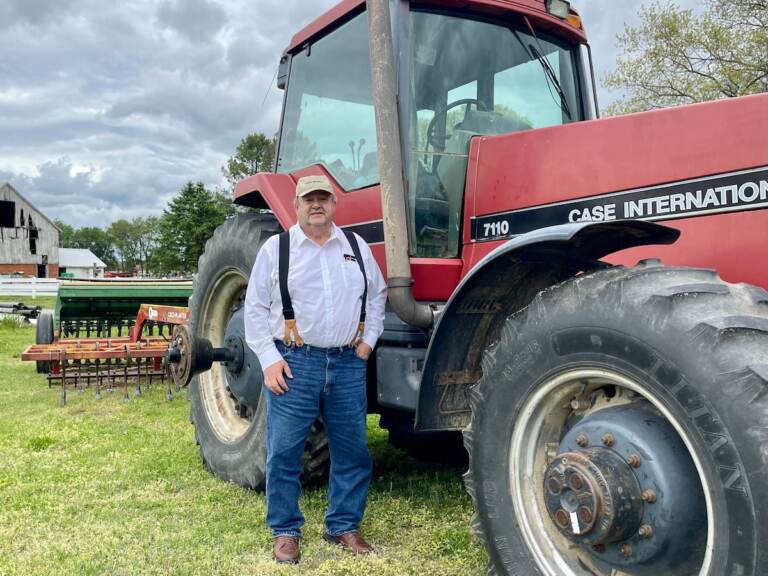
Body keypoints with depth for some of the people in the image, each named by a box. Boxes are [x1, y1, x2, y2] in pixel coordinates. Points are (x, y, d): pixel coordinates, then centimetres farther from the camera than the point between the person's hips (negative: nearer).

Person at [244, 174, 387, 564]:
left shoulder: (356, 247, 11)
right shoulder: (276, 248, 1)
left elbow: (377, 295, 20)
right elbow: (255, 309, 1)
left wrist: (368, 340, 8)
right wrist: (269, 359, -7)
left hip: (348, 364, 3)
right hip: (294, 363, -3)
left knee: (352, 450, 9)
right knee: (283, 452, 2)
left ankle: (344, 526, 25)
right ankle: (285, 532, 19)